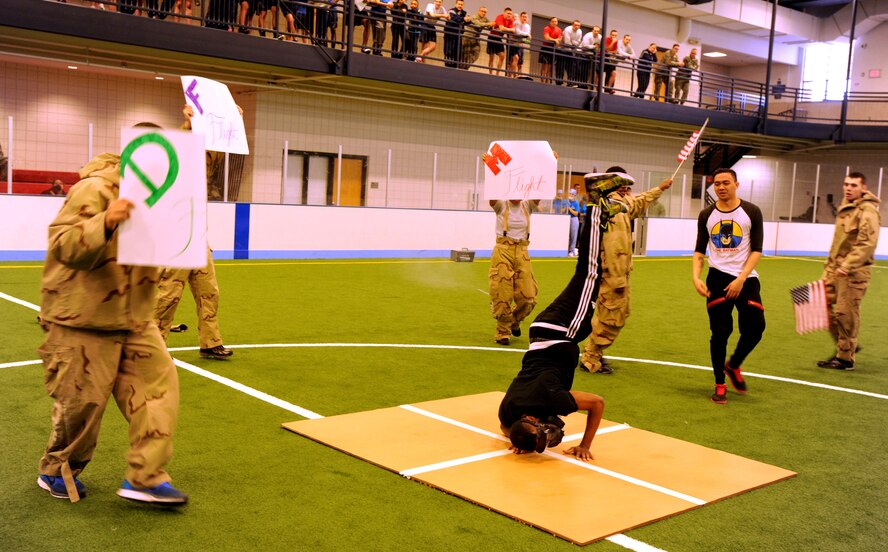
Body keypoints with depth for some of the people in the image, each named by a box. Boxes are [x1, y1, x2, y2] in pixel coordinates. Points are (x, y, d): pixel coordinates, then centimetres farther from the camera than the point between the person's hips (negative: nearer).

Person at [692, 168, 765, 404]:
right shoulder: (706, 215, 6)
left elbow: (757, 250, -4)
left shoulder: (751, 212, 0)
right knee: (720, 332, -1)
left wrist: (741, 279, -14)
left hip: (746, 279, 0)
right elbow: (699, 250, 9)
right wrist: (696, 277, -7)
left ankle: (733, 366, 25)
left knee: (754, 328, -4)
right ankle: (720, 385, 13)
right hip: (718, 278, 1)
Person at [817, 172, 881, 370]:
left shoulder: (867, 211, -10)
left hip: (853, 272, -9)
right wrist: (829, 268, 19)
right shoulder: (845, 208, 16)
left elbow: (867, 244, -20)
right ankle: (846, 345, 26)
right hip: (836, 269, 9)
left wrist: (847, 265, -26)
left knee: (846, 313, -4)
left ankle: (845, 358, 6)